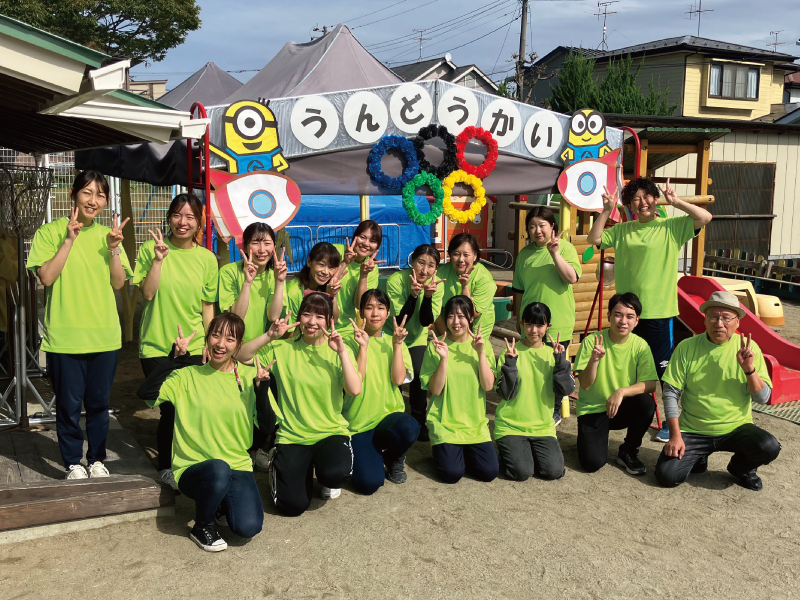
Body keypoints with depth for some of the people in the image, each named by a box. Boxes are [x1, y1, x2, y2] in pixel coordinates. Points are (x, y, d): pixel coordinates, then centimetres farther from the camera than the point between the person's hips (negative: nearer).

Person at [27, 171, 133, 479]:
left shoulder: (107, 234, 8)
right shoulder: (50, 232, -2)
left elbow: (118, 283, 4)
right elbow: (46, 277, -12)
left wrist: (113, 248, -10)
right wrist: (69, 240, -15)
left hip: (104, 335, 3)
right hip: (65, 336, -3)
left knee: (98, 403, 12)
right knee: (69, 404, 5)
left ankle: (96, 459, 29)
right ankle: (73, 463, 23)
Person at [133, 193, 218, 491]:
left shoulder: (206, 258, 4)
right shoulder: (151, 248, -2)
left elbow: (207, 307, 8)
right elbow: (147, 293, -9)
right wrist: (158, 258, -18)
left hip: (193, 346, 2)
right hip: (156, 345, -2)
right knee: (170, 408, -4)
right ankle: (166, 466, 21)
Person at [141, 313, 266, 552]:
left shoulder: (248, 376, 4)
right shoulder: (188, 376, -1)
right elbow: (146, 394, -19)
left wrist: (262, 388, -14)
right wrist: (175, 357, -22)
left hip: (238, 467, 2)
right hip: (193, 468, -2)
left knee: (248, 527, -22)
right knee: (219, 469, -37)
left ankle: (223, 504, 15)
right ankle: (202, 526, -5)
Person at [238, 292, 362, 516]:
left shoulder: (338, 351, 0)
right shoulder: (283, 348, 0)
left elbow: (354, 389, -15)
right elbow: (241, 356, -8)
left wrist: (342, 351, -19)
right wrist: (269, 337, -17)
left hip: (331, 432, 0)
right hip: (292, 436, 0)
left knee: (336, 472, -33)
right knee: (292, 505, -14)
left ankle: (328, 480, 9)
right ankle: (278, 463, 21)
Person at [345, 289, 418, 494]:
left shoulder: (393, 342, 6)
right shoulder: (353, 342, -3)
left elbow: (399, 379, -9)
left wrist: (397, 344, -12)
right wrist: (363, 346, -18)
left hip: (389, 415, 2)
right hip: (358, 422, -2)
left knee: (409, 427, -35)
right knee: (369, 483, -21)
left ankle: (394, 458, 1)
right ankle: (369, 453, 16)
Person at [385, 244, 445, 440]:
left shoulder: (436, 285, -14)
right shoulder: (395, 281, -24)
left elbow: (426, 322, -17)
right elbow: (400, 320, -24)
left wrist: (428, 295, -32)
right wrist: (413, 294, -37)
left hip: (417, 339, 2)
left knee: (419, 373, -18)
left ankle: (419, 422, 3)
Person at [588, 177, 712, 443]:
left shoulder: (671, 227, -1)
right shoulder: (622, 230, 9)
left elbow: (705, 217, -11)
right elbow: (594, 238, 4)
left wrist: (676, 202, -16)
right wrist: (606, 211, -3)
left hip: (659, 311, -4)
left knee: (664, 370, 2)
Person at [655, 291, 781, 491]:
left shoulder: (748, 348, -4)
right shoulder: (687, 347, -6)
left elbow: (763, 398, -5)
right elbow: (671, 393, -5)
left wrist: (749, 368, -22)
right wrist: (675, 435, -11)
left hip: (736, 428, 1)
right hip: (692, 431, 0)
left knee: (769, 447, -28)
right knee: (667, 476, -18)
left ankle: (741, 467, 9)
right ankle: (698, 458, 18)